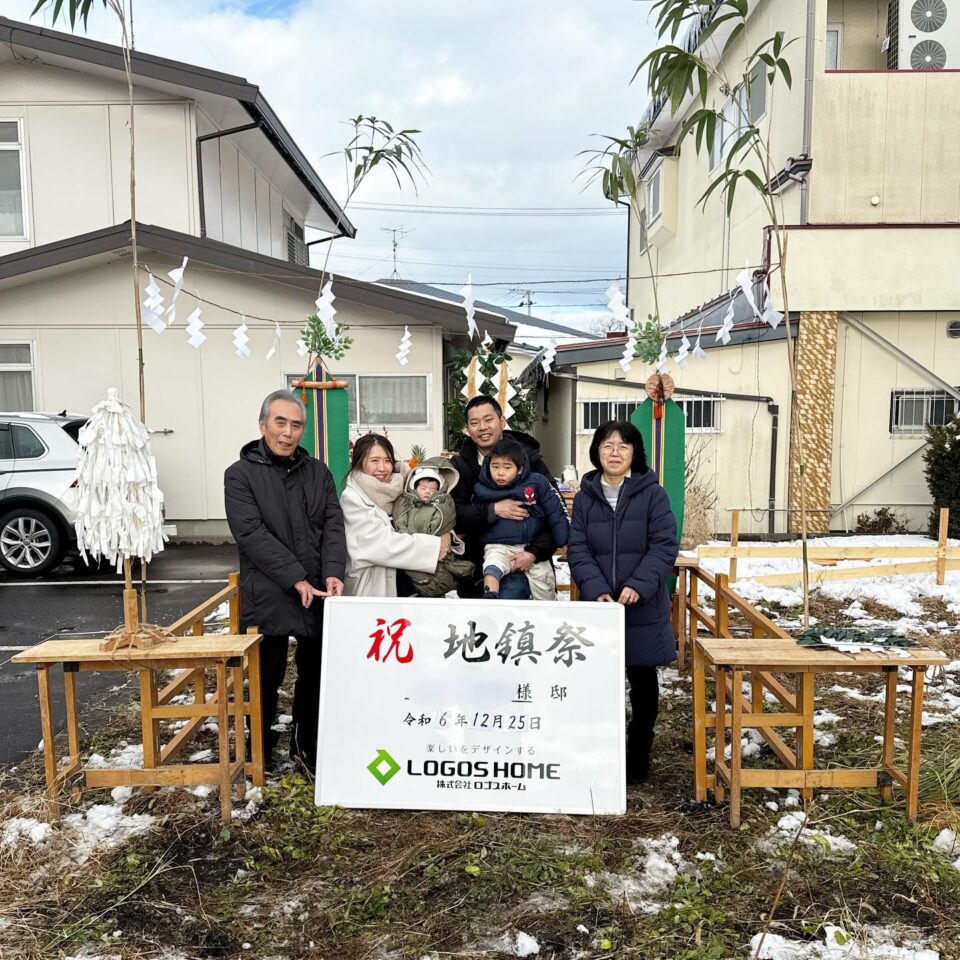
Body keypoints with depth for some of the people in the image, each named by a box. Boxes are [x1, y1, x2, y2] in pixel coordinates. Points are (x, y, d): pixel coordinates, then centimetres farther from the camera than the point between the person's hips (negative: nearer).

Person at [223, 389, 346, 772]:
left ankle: (306, 745, 31)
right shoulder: (240, 475, -4)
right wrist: (296, 579, -21)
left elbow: (333, 525, 2)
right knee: (268, 677, 9)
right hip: (268, 596, -4)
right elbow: (252, 534, -15)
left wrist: (332, 573, -14)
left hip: (318, 594, 4)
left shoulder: (318, 471, 9)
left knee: (316, 674, 13)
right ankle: (262, 750, 29)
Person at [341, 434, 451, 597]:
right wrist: (434, 547, -13)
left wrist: (445, 536, -7)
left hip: (405, 585, 4)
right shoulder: (352, 499, -7)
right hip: (371, 591, -4)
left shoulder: (394, 491, 11)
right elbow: (381, 544, -14)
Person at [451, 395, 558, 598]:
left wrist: (535, 552, -18)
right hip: (475, 565, 3)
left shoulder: (529, 459, -1)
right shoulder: (460, 465, 3)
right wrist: (493, 510, -21)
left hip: (519, 564, -2)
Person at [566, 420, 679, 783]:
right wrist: (597, 590, -16)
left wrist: (638, 585, -21)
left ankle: (638, 758, 26)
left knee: (642, 683, 11)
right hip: (598, 605, 2)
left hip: (643, 607, -1)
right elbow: (577, 549, -1)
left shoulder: (652, 493, -3)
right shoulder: (585, 497, 4)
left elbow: (664, 545, -8)